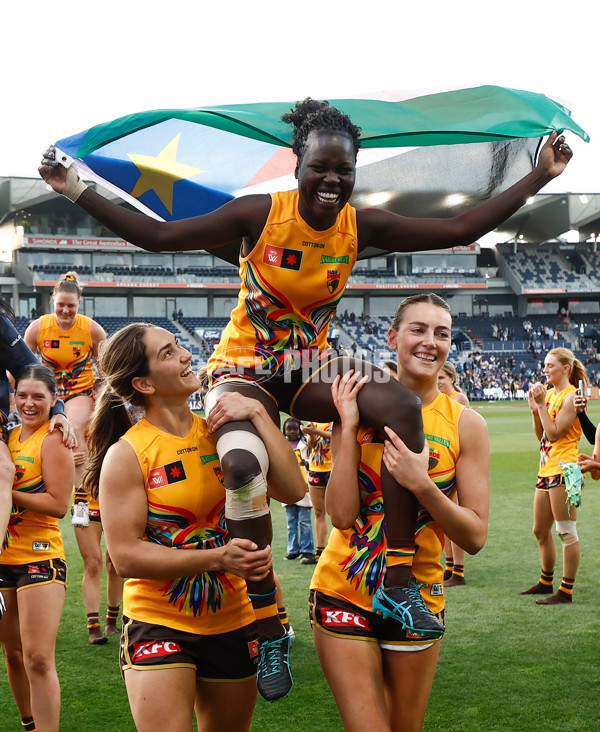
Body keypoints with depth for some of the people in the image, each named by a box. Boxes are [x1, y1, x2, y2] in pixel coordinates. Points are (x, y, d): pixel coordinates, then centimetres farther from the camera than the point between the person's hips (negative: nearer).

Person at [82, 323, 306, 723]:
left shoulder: (220, 431, 1)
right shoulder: (126, 454, -12)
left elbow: (292, 490, -8)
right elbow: (126, 555, -16)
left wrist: (257, 414, -15)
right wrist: (219, 558, -24)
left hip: (232, 621, 5)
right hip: (158, 624, -5)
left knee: (229, 726, 18)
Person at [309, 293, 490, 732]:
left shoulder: (466, 424, -5)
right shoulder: (361, 407, -5)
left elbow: (475, 537, -8)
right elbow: (342, 515, -14)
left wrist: (421, 484, -22)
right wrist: (349, 427, -17)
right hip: (344, 594, -1)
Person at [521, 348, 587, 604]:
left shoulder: (571, 396, -11)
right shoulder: (549, 393, 13)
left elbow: (554, 433, -18)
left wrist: (542, 405, -15)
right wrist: (534, 409, 2)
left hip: (564, 470, -9)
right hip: (546, 469, 9)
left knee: (567, 532, -4)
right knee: (541, 531, 16)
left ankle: (566, 590, 1)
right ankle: (546, 582, 30)